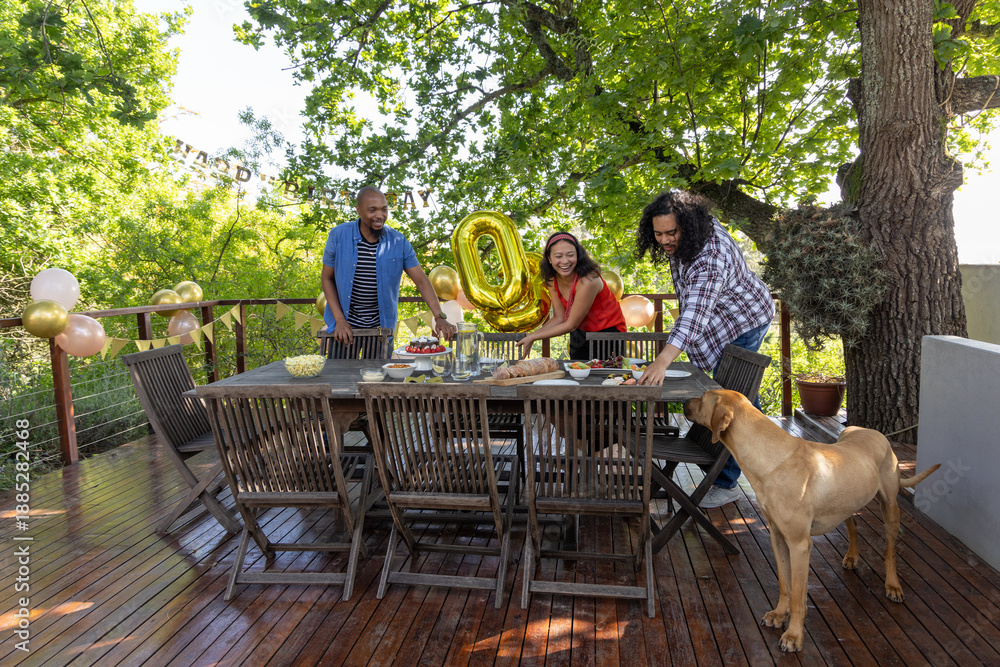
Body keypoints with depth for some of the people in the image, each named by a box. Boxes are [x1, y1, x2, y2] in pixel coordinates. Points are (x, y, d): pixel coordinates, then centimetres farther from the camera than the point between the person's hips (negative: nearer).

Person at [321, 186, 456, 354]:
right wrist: (340, 321, -9)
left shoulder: (398, 242, -6)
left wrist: (440, 317, -19)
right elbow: (326, 278, 0)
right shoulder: (339, 236, -7)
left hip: (382, 327, 1)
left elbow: (421, 280, -7)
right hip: (345, 326, 0)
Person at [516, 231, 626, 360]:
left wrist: (533, 337, -21)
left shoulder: (587, 281, -31)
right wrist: (530, 336, -17)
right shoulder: (552, 279, -9)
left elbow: (570, 325, -25)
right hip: (580, 334, 6)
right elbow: (559, 318, -5)